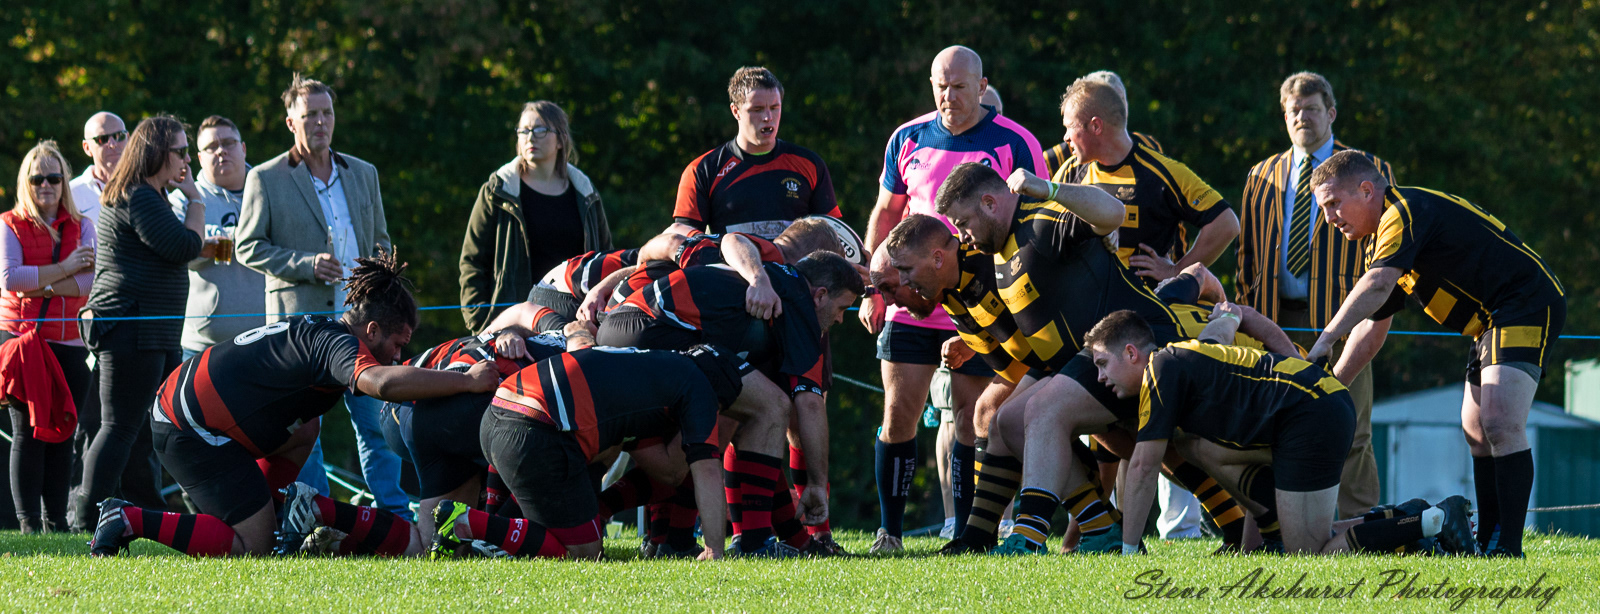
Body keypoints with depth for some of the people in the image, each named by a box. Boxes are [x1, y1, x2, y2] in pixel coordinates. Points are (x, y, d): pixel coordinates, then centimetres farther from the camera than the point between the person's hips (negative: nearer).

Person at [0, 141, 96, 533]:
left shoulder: (80, 227, 11)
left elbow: (91, 280, -3)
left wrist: (43, 287, -13)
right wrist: (63, 270, -10)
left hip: (69, 341, 3)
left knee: (62, 431, 2)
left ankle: (56, 519, 8)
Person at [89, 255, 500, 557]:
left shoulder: (315, 333, 15)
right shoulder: (337, 343, -17)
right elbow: (381, 382, -39)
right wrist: (467, 382, -33)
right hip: (189, 430, -10)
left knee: (304, 431, 23)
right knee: (254, 548, -10)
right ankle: (132, 521, -8)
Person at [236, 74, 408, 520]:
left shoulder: (363, 174, 16)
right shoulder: (266, 179, 3)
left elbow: (380, 239, 25)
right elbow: (248, 247, 0)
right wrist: (306, 265, -13)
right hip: (297, 316, -3)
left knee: (376, 420, -1)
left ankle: (397, 517, 1)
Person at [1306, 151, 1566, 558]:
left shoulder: (1406, 212, -15)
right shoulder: (1387, 234, 17)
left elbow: (1377, 285, -31)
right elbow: (1371, 328, 23)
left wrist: (1326, 340, -36)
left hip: (1528, 304, -11)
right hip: (1493, 323, 11)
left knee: (1500, 424, -21)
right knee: (1476, 431, 11)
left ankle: (1509, 547, -25)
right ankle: (1487, 541, 15)